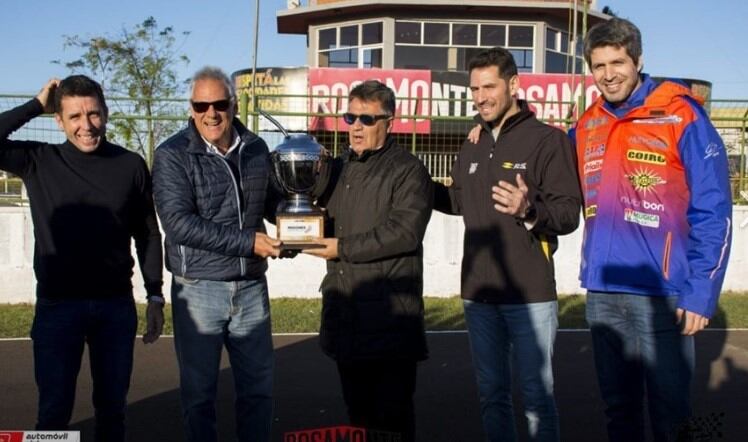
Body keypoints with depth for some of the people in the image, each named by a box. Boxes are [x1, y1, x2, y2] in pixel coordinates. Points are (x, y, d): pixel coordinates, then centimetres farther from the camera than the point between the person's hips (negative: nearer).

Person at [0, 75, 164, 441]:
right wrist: (36, 106, -11)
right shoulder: (39, 161, -3)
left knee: (112, 406, 14)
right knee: (54, 408, 8)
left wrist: (155, 297, 4)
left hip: (117, 305, 1)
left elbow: (147, 234, 5)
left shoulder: (131, 165, -2)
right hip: (56, 305, -1)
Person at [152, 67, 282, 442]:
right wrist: (247, 241, -21)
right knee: (199, 390, 10)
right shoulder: (173, 155, -9)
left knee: (259, 386, 14)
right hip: (199, 289, -4)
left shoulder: (256, 149, 5)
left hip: (251, 287, 4)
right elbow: (178, 222, -19)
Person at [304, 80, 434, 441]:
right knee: (357, 411, 16)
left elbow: (405, 231, -18)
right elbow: (324, 221, 23)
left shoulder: (408, 170, -6)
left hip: (391, 318, -7)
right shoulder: (337, 168, 16)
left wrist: (344, 248, -15)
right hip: (345, 317, 7)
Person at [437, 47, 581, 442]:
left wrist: (529, 211, -33)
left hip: (530, 294, -6)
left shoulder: (548, 140, -8)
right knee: (491, 393, 16)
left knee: (536, 395, 2)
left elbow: (569, 214, -15)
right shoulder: (472, 147, 14)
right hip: (478, 292, 6)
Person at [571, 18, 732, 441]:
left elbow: (713, 213, -10)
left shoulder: (681, 116, -7)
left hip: (663, 294, -5)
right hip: (602, 293, 5)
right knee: (619, 408, 17)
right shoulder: (586, 126, 9)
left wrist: (700, 293, -14)